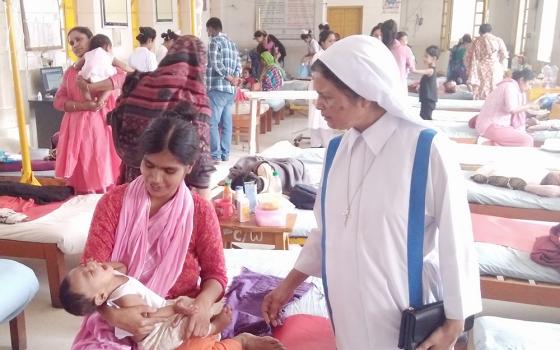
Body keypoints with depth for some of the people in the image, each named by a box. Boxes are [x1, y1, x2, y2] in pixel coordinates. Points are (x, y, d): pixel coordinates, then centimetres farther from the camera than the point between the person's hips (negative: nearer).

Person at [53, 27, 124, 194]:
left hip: (103, 125, -3)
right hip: (78, 128, 3)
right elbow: (58, 100, 7)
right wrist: (83, 105, -12)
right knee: (82, 178, 1)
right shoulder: (70, 72, 15)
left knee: (105, 175, -5)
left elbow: (123, 77, -17)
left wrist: (89, 87, -25)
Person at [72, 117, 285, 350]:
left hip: (181, 322, -1)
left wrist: (203, 304, -19)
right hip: (119, 322, 1)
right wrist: (113, 314, -25)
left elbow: (215, 273, 2)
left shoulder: (201, 212, -4)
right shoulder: (113, 203, -5)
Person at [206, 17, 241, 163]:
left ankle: (215, 155, -9)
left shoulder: (215, 41, -6)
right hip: (230, 90, 8)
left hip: (217, 88, -8)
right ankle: (225, 154, 13)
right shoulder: (231, 43, 20)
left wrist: (229, 78, -11)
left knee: (212, 123, -7)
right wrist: (235, 77, -4)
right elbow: (238, 64, 11)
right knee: (226, 123, 9)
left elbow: (215, 63, -18)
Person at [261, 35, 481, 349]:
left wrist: (454, 323, -6)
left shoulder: (428, 149, -18)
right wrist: (290, 283, 11)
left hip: (408, 321, -5)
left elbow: (455, 241, -12)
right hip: (349, 313, 5)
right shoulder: (338, 149, -1)